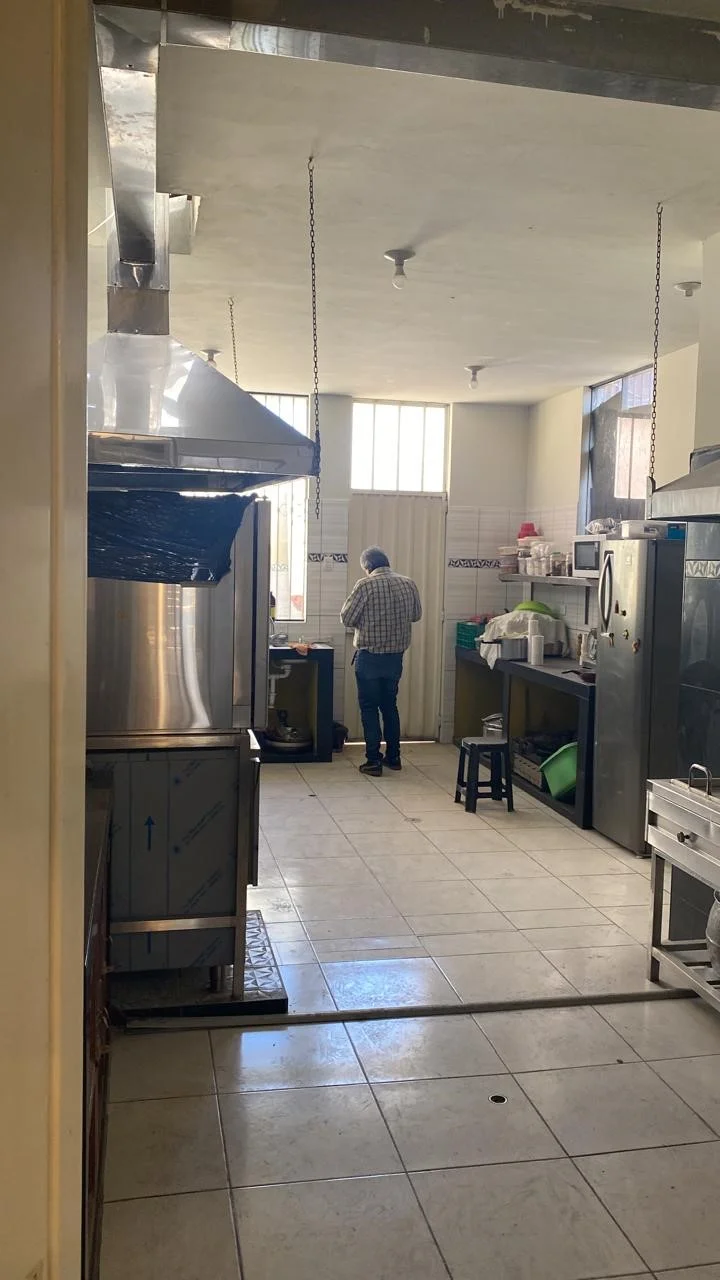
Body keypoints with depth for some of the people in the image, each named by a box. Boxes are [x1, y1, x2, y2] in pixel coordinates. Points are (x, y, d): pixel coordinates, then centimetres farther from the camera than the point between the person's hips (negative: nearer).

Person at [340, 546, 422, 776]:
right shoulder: (408, 584, 0)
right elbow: (417, 615, 13)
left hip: (369, 656, -5)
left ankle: (374, 761, 5)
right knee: (390, 705, 18)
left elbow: (346, 618, -12)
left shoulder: (366, 585, -15)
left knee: (369, 708, 4)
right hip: (396, 656, 5)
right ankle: (393, 757, 24)